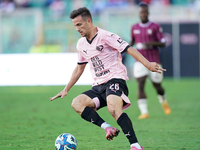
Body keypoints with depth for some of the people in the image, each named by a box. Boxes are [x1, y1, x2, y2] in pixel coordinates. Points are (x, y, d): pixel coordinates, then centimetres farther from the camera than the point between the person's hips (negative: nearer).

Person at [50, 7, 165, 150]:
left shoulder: (105, 36, -8)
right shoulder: (81, 44, 15)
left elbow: (129, 49, -12)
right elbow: (79, 68, 28)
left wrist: (148, 65, -23)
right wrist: (66, 89, 27)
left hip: (115, 79, -7)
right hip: (98, 86, 7)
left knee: (113, 108, -35)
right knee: (77, 103, -20)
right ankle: (108, 128, -31)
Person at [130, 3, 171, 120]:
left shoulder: (155, 27, -2)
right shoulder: (134, 28, 8)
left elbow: (163, 43, -6)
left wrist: (152, 43, -23)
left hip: (154, 62, -1)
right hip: (140, 62, 1)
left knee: (157, 86, 10)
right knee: (140, 86, -16)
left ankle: (164, 101, 44)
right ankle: (144, 112, -19)